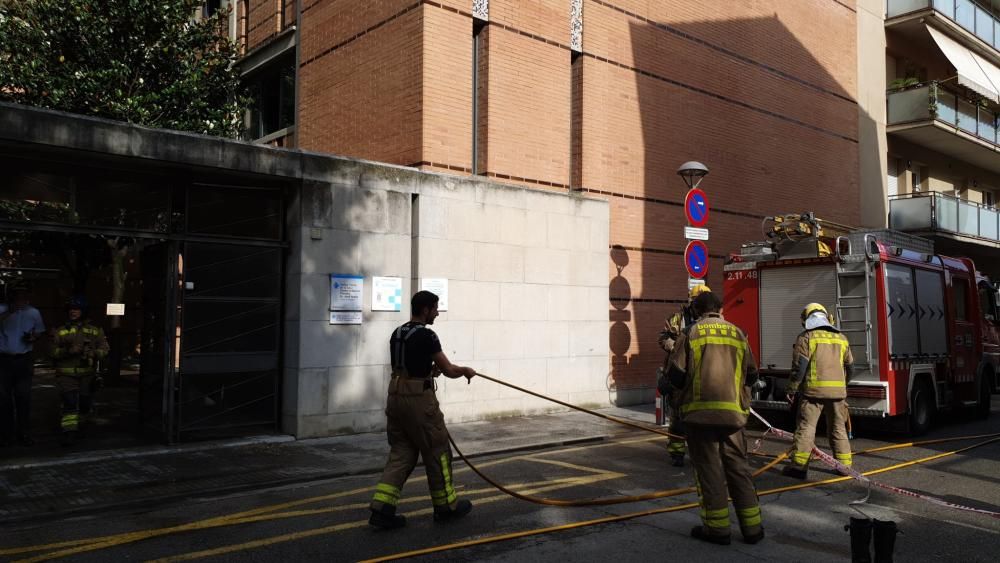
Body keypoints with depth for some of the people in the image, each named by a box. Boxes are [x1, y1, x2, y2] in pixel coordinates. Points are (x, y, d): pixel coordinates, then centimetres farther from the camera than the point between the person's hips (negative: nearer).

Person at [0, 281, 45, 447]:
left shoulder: (33, 313, 7)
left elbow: (39, 331, 19)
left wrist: (33, 338, -1)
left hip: (24, 360, 1)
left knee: (23, 397, 2)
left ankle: (24, 433, 9)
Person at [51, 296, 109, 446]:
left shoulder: (95, 330, 7)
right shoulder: (61, 331, 7)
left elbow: (104, 349, 3)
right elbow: (54, 351, 1)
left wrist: (93, 353, -18)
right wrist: (68, 351, -18)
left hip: (87, 374, 1)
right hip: (66, 373, -1)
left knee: (84, 403, 12)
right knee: (69, 402, -14)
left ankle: (80, 426, 35)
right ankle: (69, 432, -14)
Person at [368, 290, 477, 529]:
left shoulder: (397, 333, 12)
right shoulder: (426, 336, -14)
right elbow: (449, 370, -10)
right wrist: (467, 371, 9)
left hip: (396, 396, 8)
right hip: (419, 398, -8)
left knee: (401, 453, 11)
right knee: (437, 451, 7)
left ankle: (382, 509, 3)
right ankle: (446, 506, 20)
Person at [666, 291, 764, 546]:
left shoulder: (691, 333, -1)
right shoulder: (737, 333, 10)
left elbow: (676, 375, -6)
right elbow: (751, 375, 13)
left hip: (701, 410, -3)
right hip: (733, 412, 4)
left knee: (709, 468, 4)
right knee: (738, 467, 13)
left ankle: (717, 527, 8)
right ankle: (752, 527, 17)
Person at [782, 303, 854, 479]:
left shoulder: (806, 337, -3)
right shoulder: (841, 339, 13)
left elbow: (799, 367, -10)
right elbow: (850, 368, 19)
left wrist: (791, 390, -3)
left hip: (814, 390, -4)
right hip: (838, 391, 5)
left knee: (806, 427, -2)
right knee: (838, 429, 14)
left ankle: (799, 466, -4)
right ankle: (845, 464, 17)